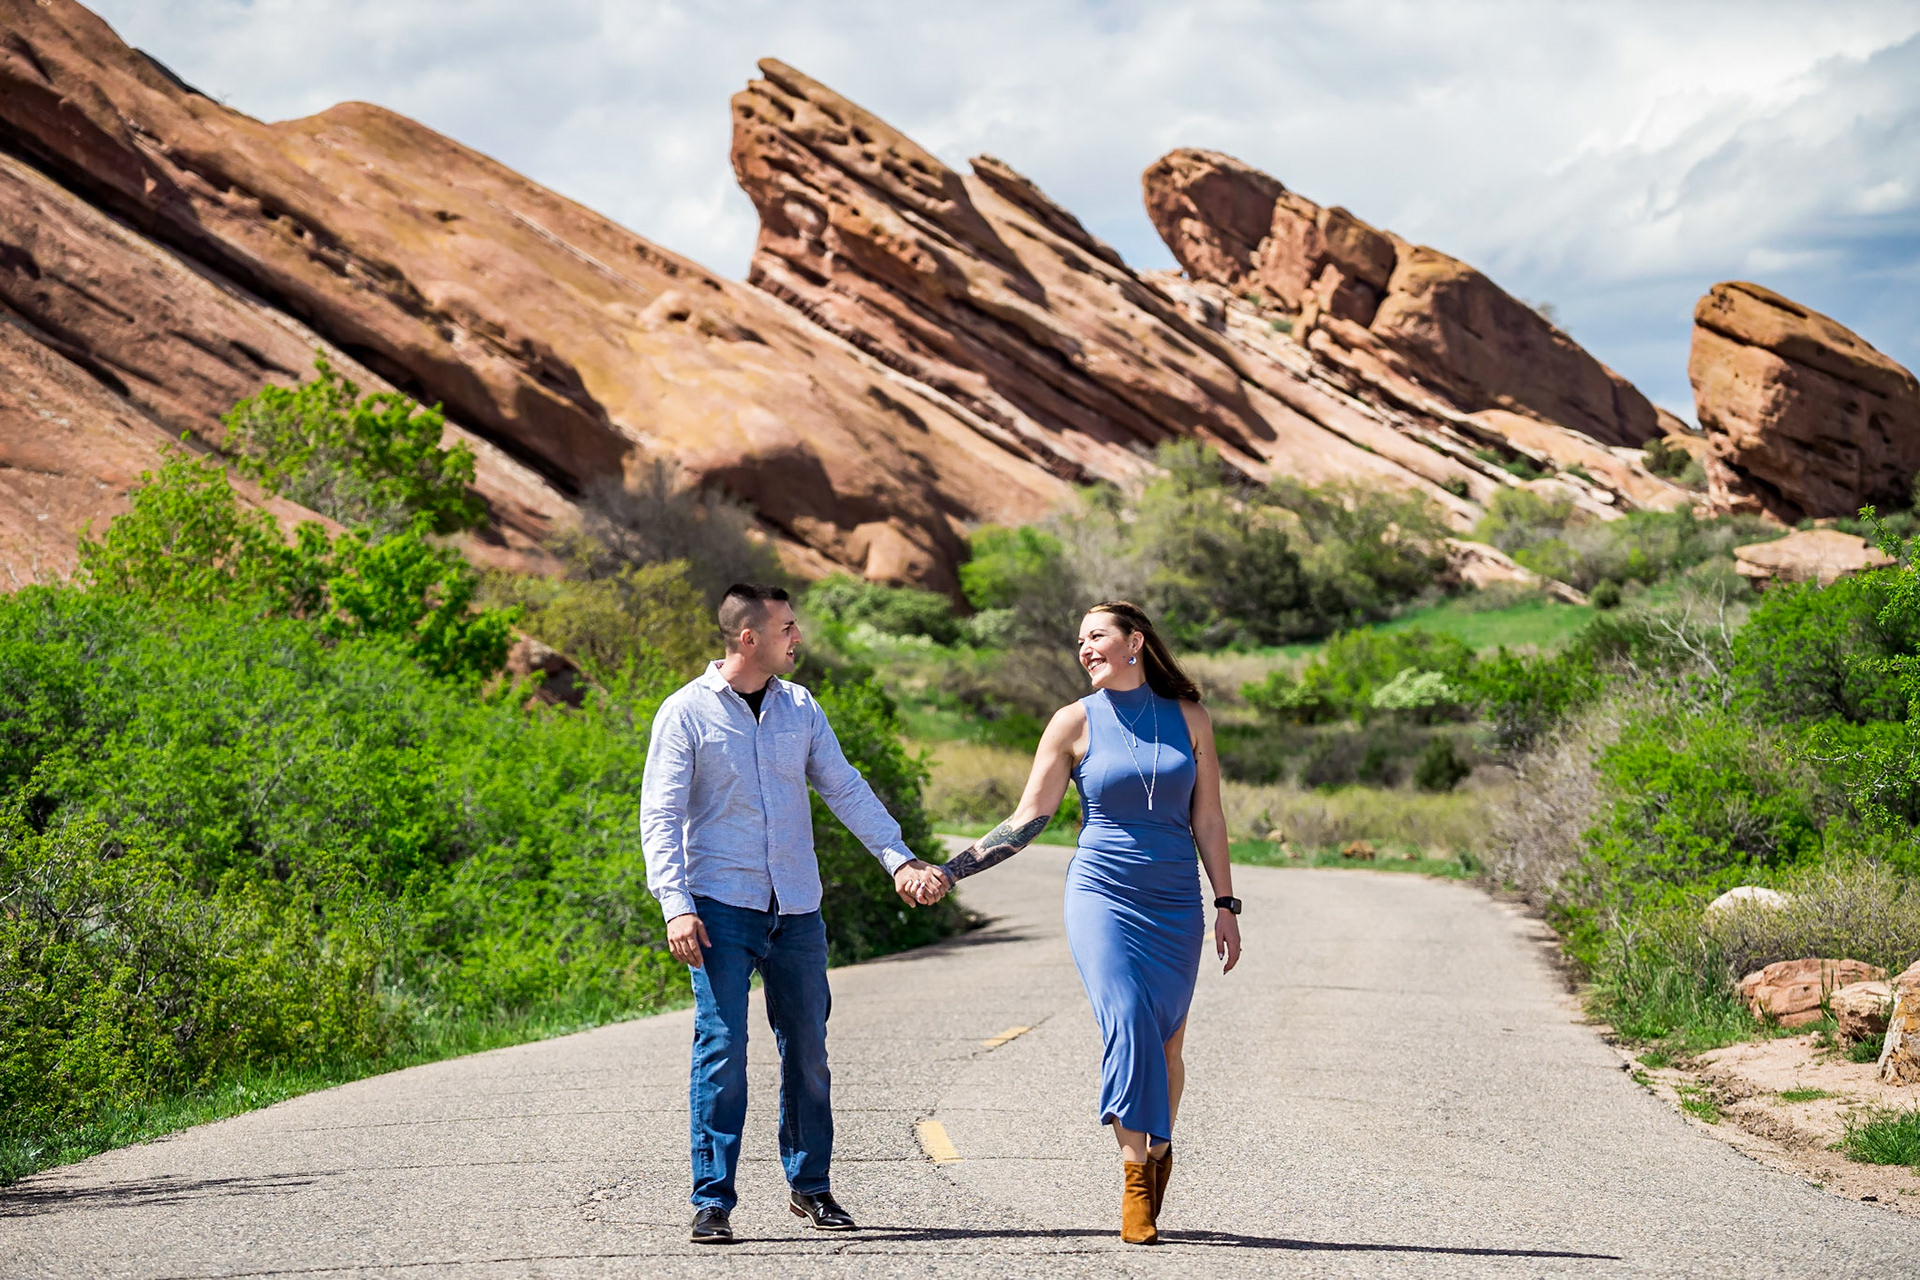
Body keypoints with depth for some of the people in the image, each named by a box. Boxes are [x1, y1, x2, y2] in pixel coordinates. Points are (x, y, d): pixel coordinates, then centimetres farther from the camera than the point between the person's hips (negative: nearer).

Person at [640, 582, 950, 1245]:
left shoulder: (800, 708, 10)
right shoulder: (687, 712, -4)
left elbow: (845, 788, 10)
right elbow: (661, 816, -6)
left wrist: (899, 857, -1)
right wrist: (676, 905, -16)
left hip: (796, 909, 5)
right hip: (722, 908, -4)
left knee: (806, 1048, 9)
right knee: (722, 1048, -9)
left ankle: (809, 1184, 22)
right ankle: (713, 1200, -4)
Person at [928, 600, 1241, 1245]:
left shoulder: (1188, 719, 7)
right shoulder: (1075, 723, 2)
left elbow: (1208, 820, 10)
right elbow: (1028, 821, 1)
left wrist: (1226, 905, 6)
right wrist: (950, 870, -6)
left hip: (1176, 905, 2)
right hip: (1103, 895, -2)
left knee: (1165, 1044, 5)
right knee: (1128, 1026, -19)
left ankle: (1158, 1150, 27)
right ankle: (1135, 1175, -14)